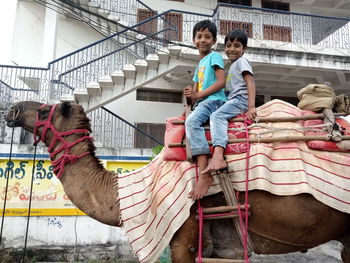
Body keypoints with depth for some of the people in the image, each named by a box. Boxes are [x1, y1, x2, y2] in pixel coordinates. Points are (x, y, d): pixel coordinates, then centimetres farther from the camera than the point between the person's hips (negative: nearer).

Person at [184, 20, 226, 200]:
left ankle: (205, 174, -41)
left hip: (214, 100, -10)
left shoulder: (214, 56, 3)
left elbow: (221, 82, -10)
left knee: (192, 121, -33)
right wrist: (191, 94, 3)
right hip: (201, 103, 10)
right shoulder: (199, 65, 27)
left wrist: (198, 95, -11)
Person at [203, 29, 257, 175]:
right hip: (232, 100, 10)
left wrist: (251, 107, -23)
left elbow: (251, 83, -11)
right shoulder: (233, 65, 29)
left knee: (216, 115, -28)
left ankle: (218, 157, -46)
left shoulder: (241, 61, 2)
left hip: (240, 99, -10)